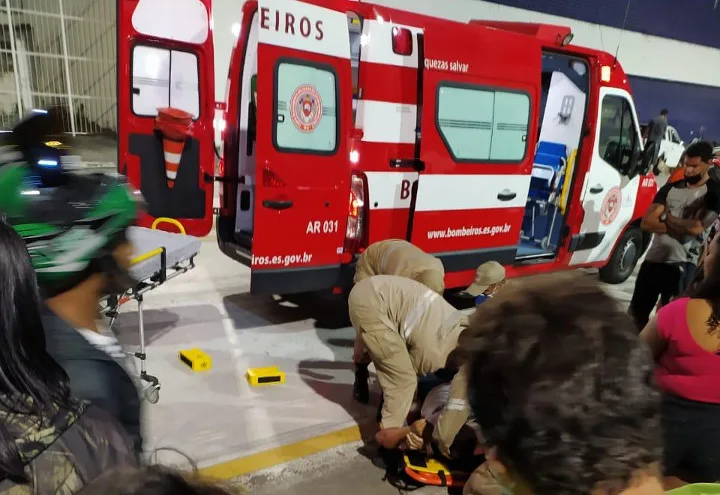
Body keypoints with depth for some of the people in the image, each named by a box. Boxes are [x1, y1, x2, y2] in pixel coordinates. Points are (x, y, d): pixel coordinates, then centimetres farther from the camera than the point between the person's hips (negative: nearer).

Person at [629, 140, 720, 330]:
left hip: (681, 265, -4)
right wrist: (681, 228, -13)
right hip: (653, 259, 5)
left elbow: (697, 227, -18)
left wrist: (667, 217, -4)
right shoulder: (670, 188, 7)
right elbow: (646, 222, -2)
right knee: (638, 310, 14)